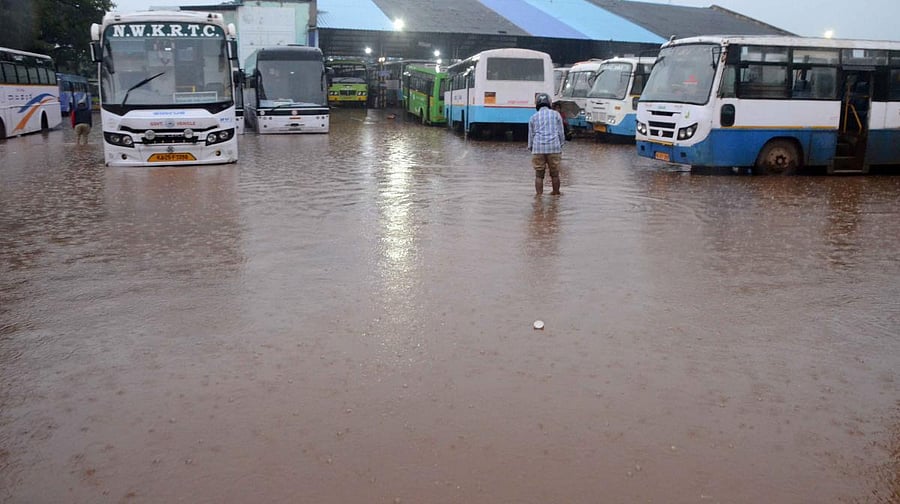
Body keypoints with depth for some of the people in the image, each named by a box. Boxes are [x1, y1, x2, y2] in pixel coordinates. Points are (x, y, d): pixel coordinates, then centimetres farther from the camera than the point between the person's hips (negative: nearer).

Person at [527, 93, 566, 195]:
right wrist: (561, 147, 15)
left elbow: (531, 136, 12)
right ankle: (556, 193, 20)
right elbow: (561, 133, 8)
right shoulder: (556, 114, 9)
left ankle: (539, 195, 1)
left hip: (538, 148, 0)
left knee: (539, 175, 3)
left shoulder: (533, 117, 10)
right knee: (555, 174, 9)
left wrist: (531, 149, 19)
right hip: (554, 148, 0)